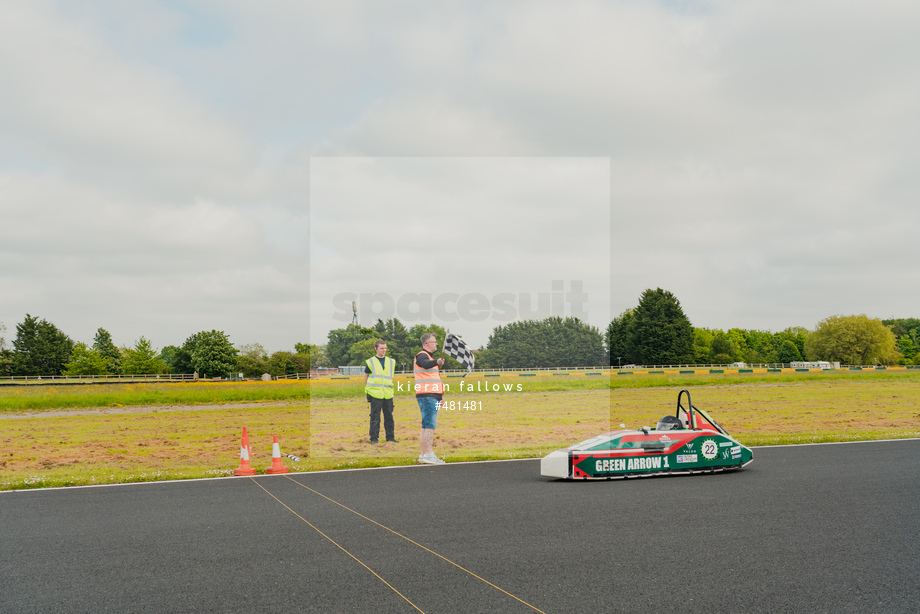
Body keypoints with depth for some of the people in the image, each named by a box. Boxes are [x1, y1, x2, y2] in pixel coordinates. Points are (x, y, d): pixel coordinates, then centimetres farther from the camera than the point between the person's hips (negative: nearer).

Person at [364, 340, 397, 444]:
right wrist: (368, 390, 13)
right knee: (375, 417, -1)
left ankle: (390, 437, 16)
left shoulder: (391, 362, 12)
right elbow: (366, 377, 13)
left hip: (388, 395, 3)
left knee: (389, 416, 7)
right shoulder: (370, 362, 3)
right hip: (375, 394, -3)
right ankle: (374, 438, 5)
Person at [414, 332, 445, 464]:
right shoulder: (422, 356, -7)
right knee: (430, 425, -15)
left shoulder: (428, 357, 25)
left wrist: (439, 397, 32)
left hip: (431, 396, 10)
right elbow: (426, 364, -32)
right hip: (427, 396, -10)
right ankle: (428, 454, -20)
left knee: (426, 426, 9)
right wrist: (437, 362, -54)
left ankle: (423, 455, 10)